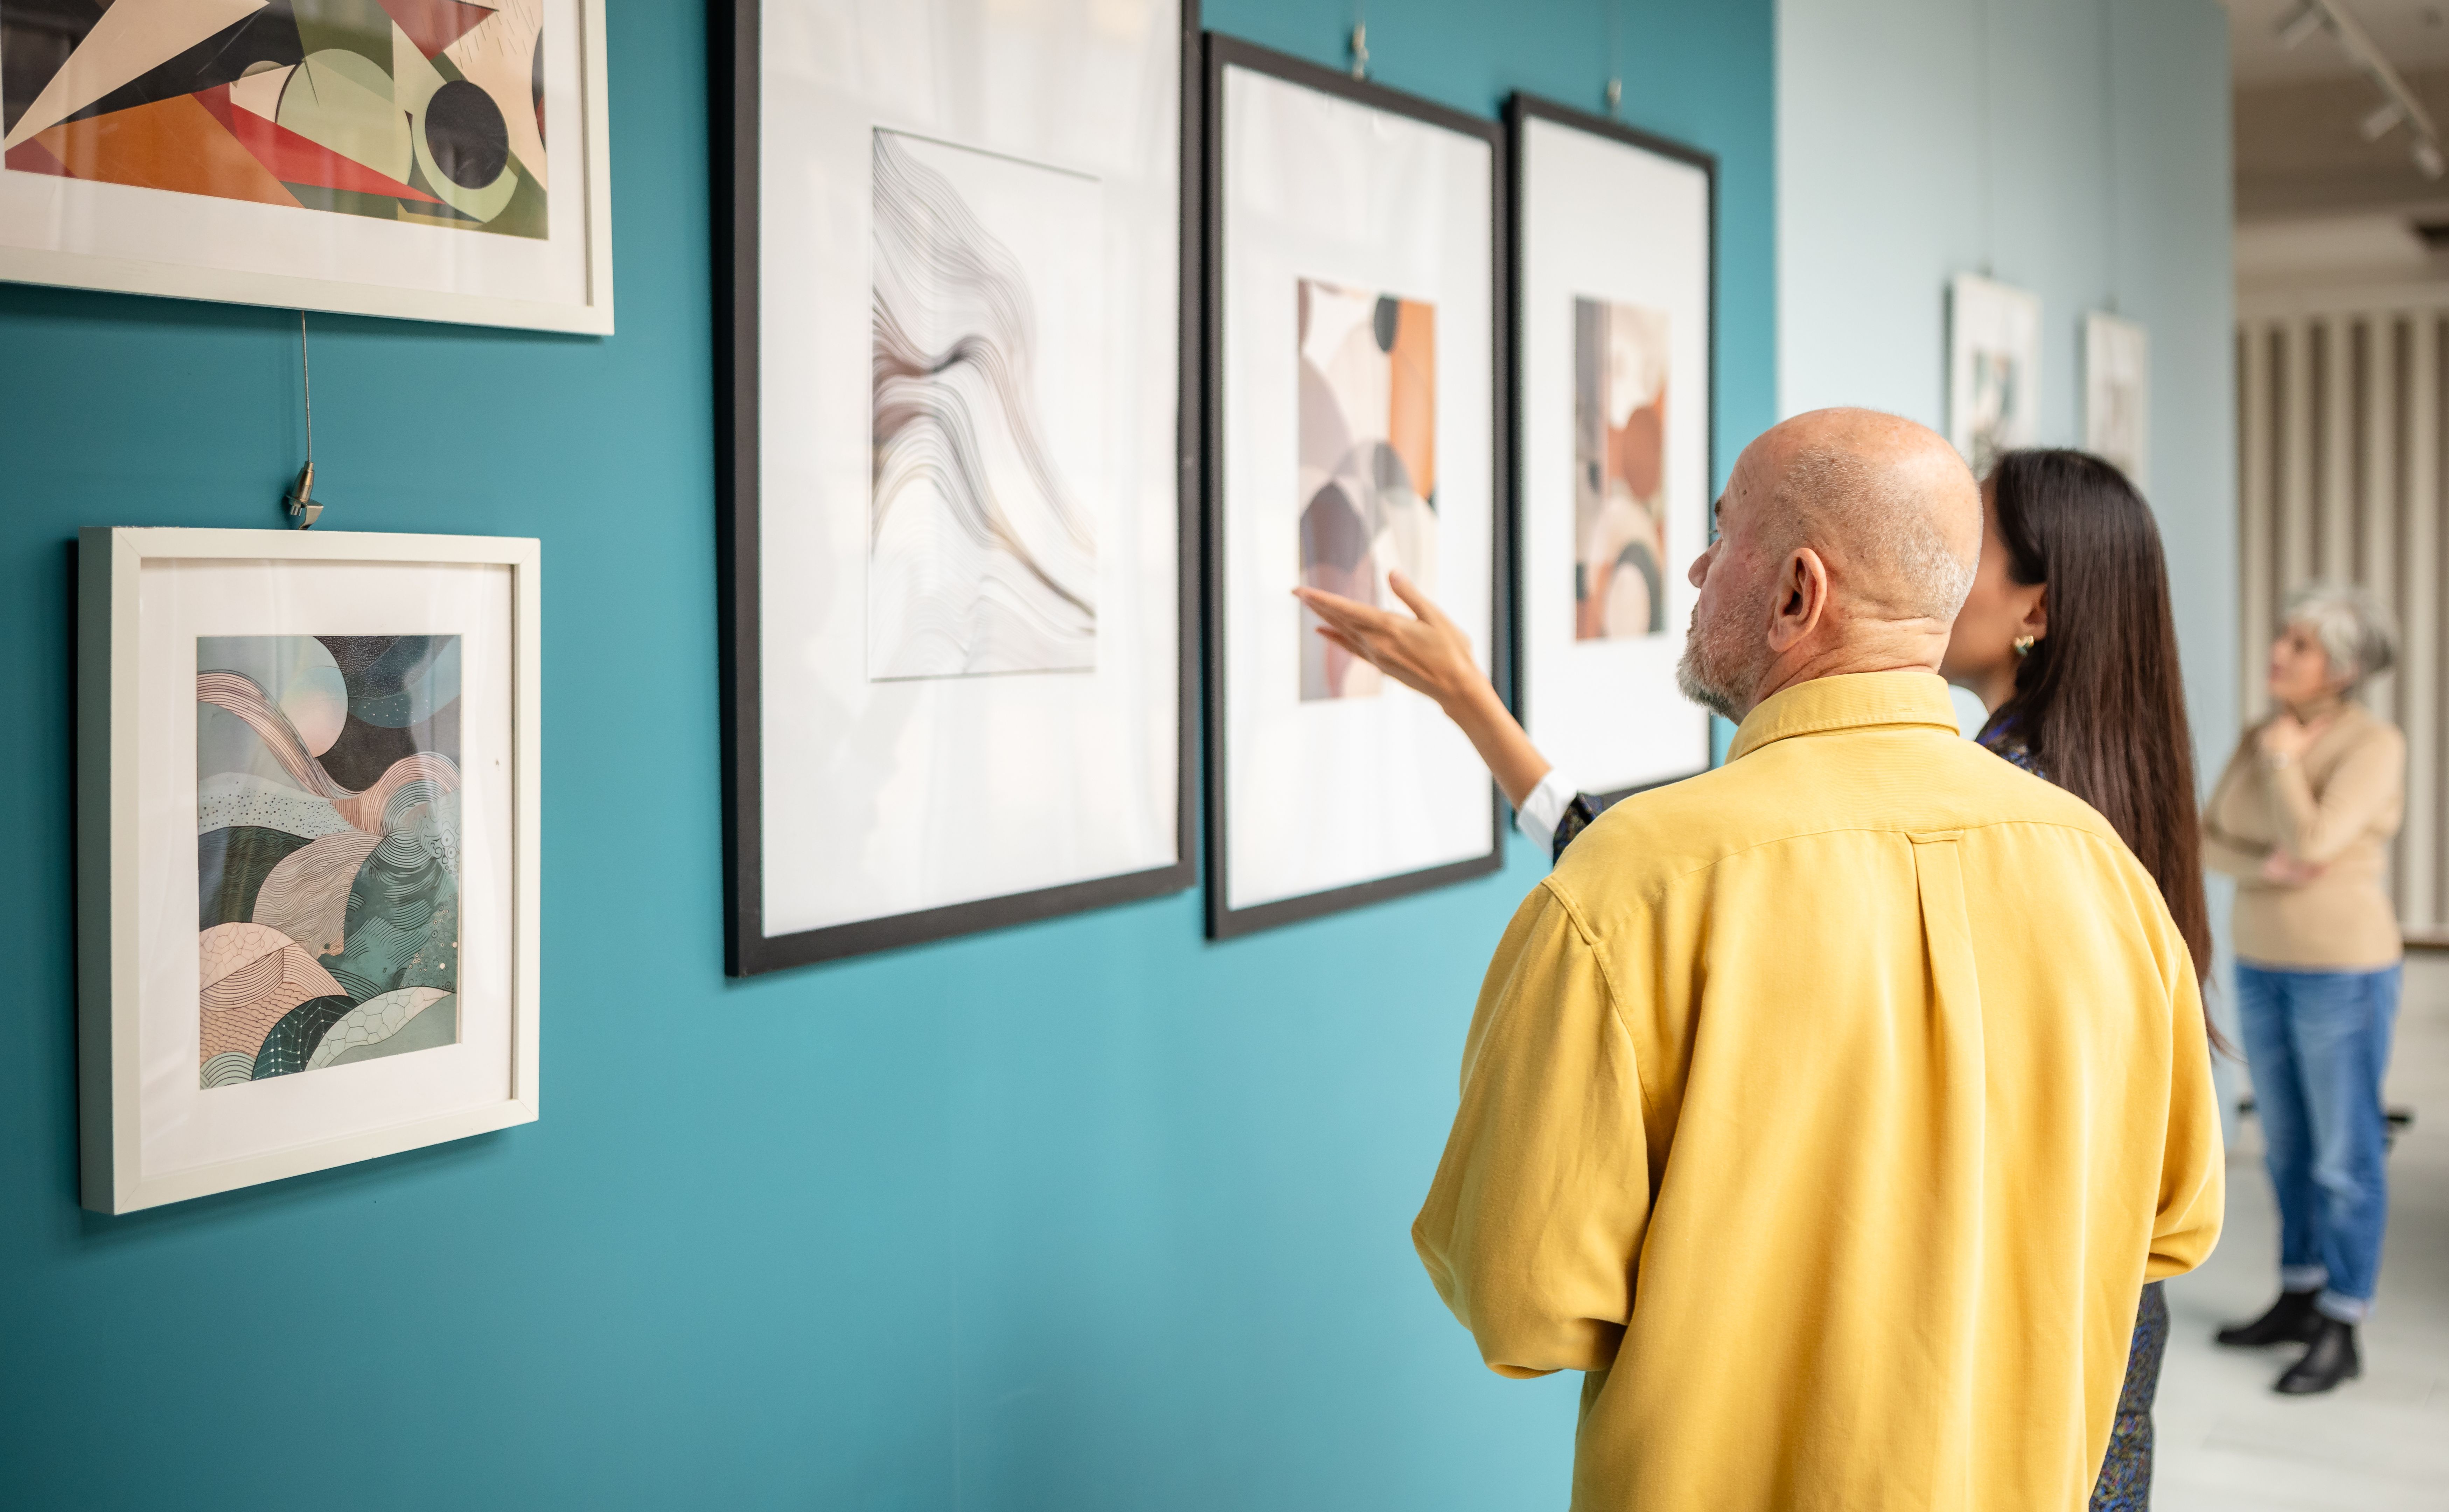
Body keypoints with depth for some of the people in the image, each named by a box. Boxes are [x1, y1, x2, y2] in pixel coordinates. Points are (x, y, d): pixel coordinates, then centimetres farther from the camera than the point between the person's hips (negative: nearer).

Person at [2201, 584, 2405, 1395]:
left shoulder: (2375, 744, -16)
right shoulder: (2260, 739, 5)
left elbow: (2313, 842, -26)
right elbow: (2206, 839, 2)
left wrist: (2281, 758, -13)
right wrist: (2262, 868, -18)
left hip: (2344, 971, -7)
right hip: (2263, 965, 7)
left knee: (2345, 1155, 1)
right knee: (2287, 1146, 16)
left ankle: (2339, 1333, 9)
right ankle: (2298, 1298, 29)